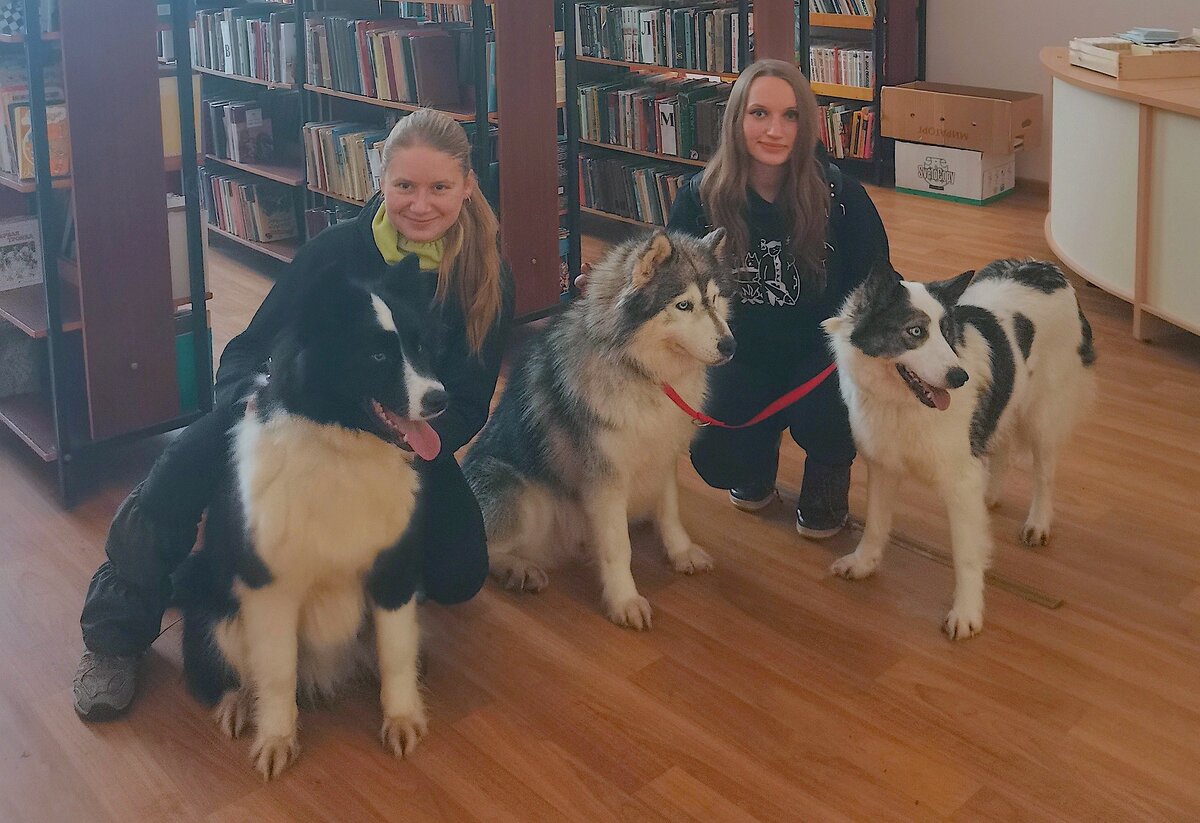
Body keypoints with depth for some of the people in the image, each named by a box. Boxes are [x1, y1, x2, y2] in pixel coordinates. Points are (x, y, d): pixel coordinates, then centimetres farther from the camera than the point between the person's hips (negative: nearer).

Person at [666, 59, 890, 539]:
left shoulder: (839, 195, -14)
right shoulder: (701, 198, -11)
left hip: (821, 351, -1)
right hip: (739, 356, 1)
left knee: (818, 416, -32)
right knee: (715, 458, -22)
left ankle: (828, 477, 8)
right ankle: (761, 450, 19)